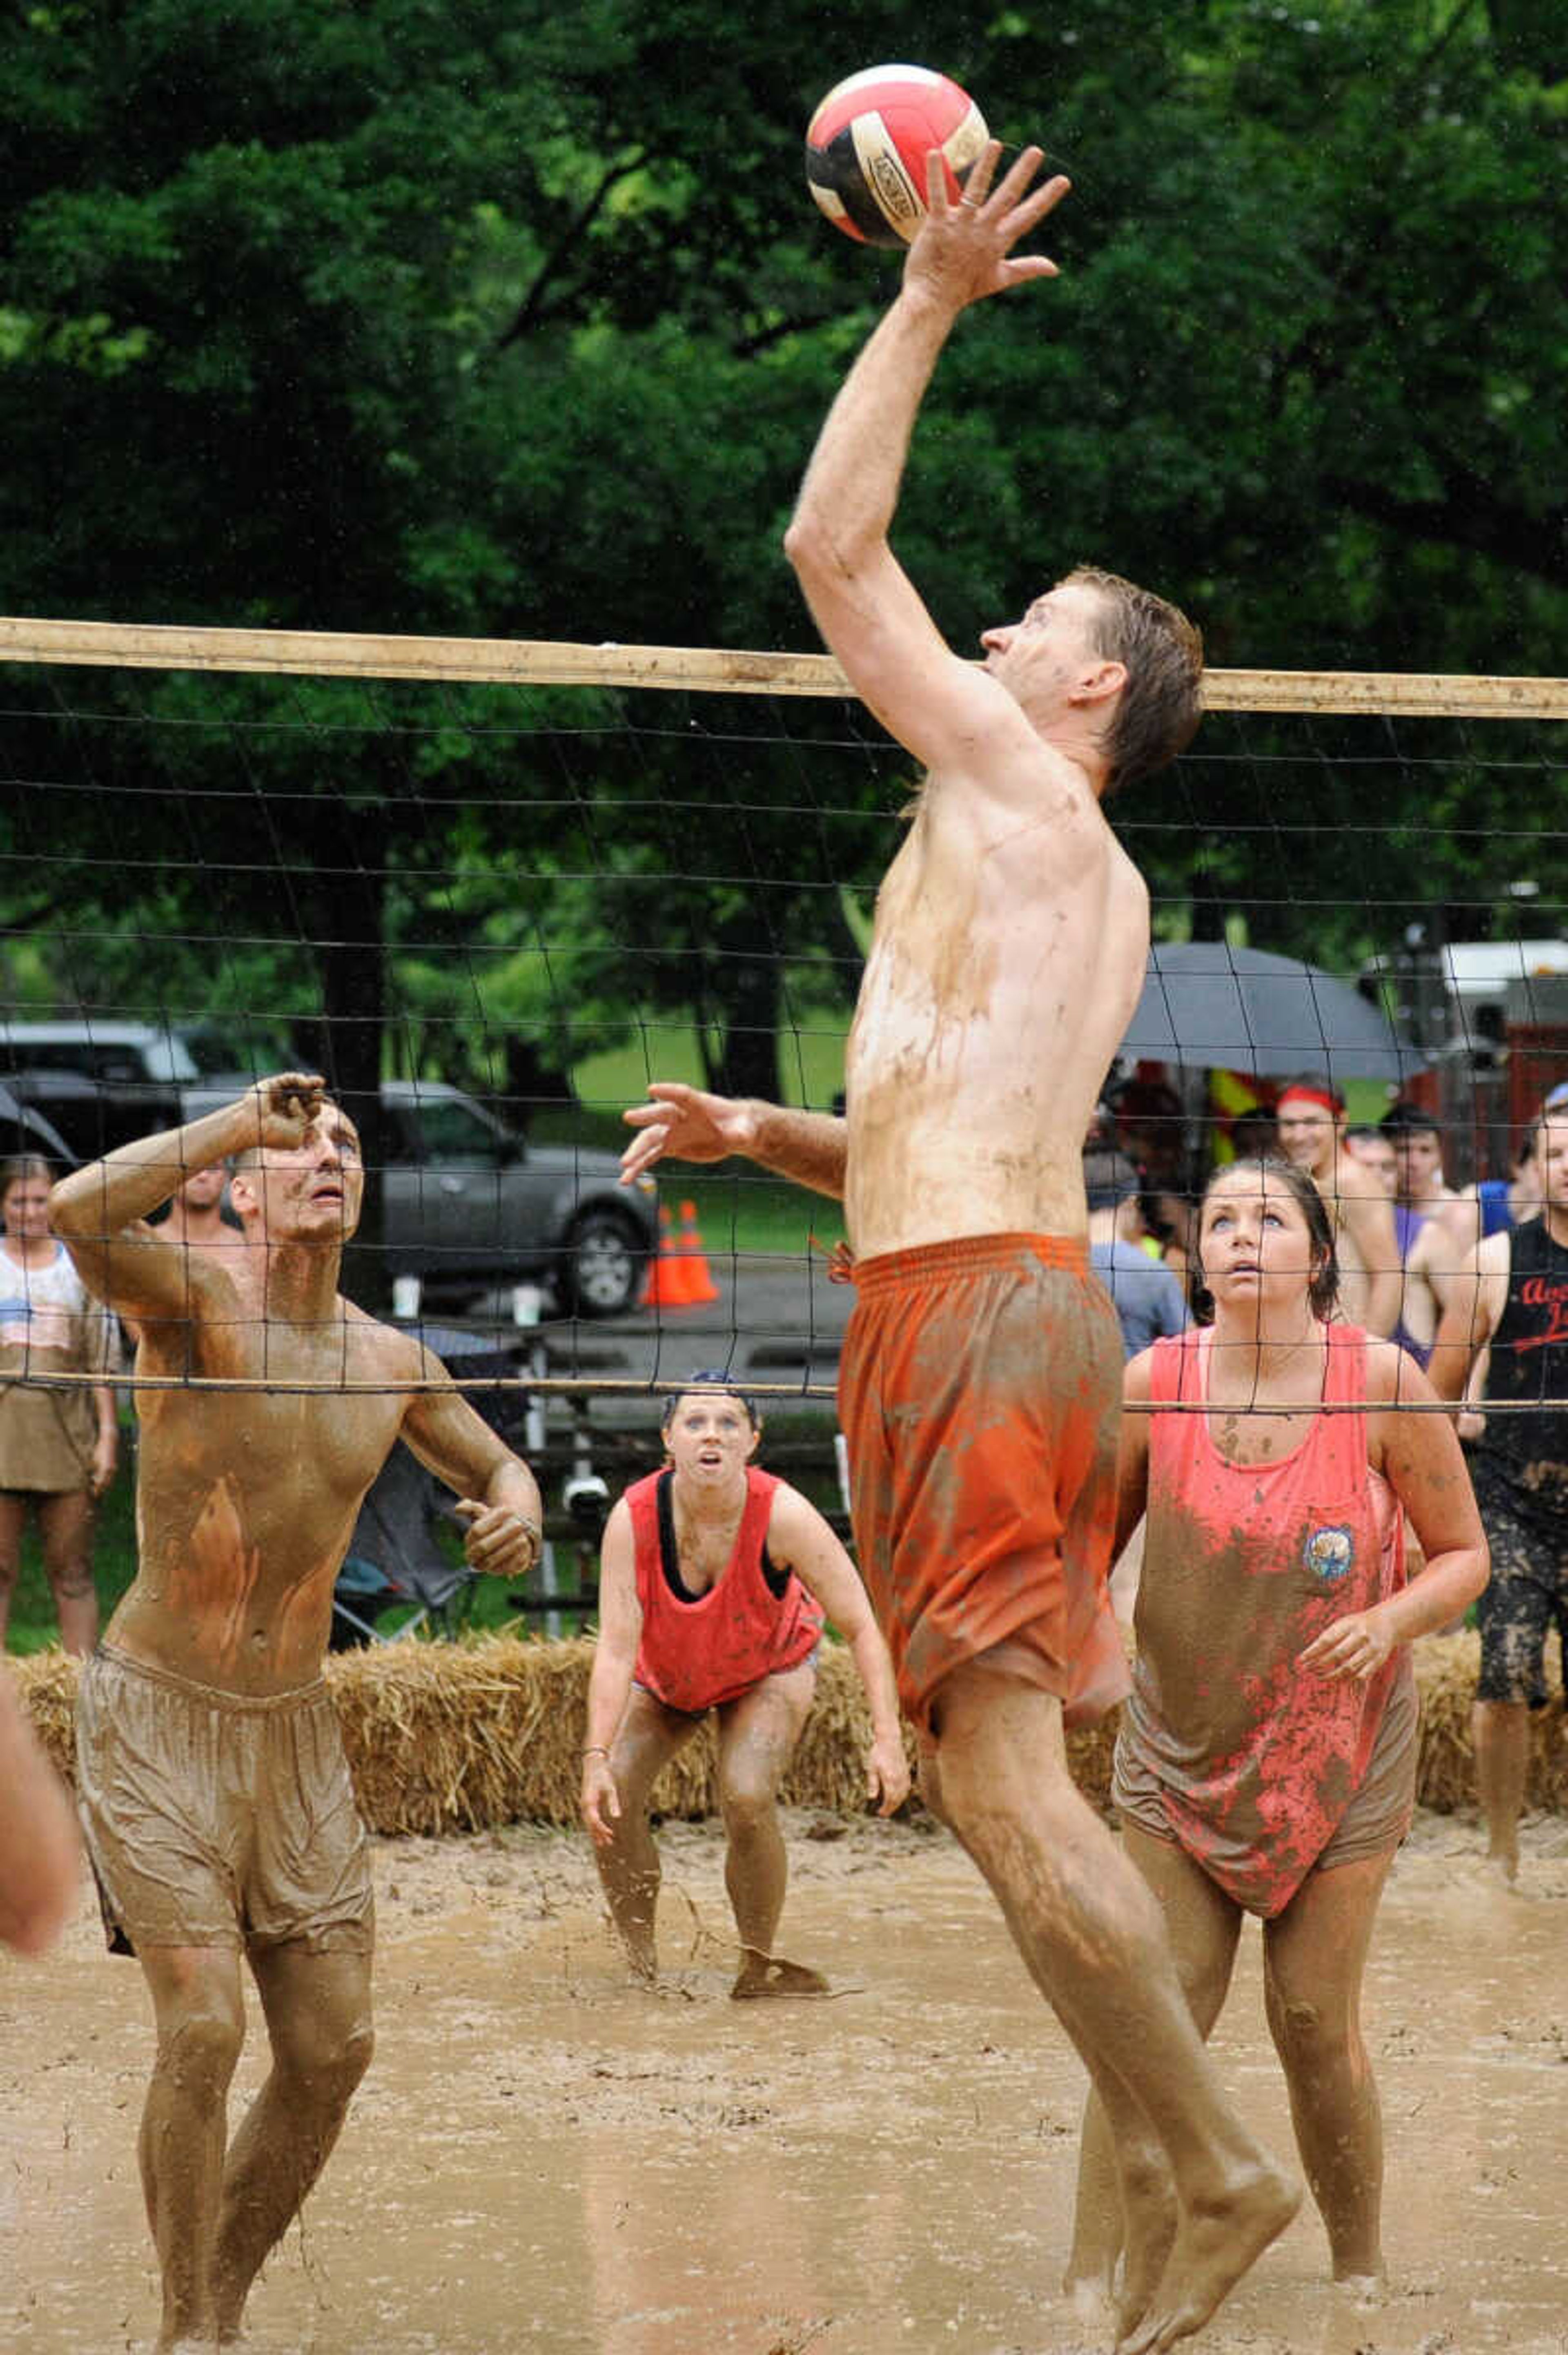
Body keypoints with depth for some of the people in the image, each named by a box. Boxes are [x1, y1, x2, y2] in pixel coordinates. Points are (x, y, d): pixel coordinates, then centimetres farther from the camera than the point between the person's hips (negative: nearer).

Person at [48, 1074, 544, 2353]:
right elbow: (79, 1215, -36)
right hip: (156, 1720, -5)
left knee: (333, 2045, 3)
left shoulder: (394, 1364, 2)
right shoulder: (197, 1298, -13)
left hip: (296, 1731, 5)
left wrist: (516, 1511, -3)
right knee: (203, 2024, -17)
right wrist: (240, 1118, -29)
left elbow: (496, 1463, 21)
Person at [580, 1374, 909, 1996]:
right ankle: (640, 1963, 4)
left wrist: (887, 1739, -40)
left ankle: (759, 1965, -4)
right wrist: (597, 1759, -44)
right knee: (609, 1804, -15)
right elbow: (616, 1648, -33)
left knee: (747, 1798, -24)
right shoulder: (633, 1519, -31)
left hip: (769, 1670, -2)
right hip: (663, 1677, 2)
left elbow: (861, 1627, -30)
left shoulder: (782, 1515, -34)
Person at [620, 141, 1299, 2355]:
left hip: (973, 1313, -10)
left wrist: (928, 301, 4)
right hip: (1025, 1285, 10)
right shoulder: (1102, 895, 26)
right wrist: (757, 1133, 23)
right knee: (1018, 1789, 9)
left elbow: (834, 546, -2)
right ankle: (1165, 2159, 8)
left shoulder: (1015, 776, 0)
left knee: (1004, 1784, -13)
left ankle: (1212, 2167, -12)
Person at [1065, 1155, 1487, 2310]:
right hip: (1182, 1752, 1)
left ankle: (1362, 2275, 20)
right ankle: (1091, 2283, -2)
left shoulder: (1381, 1381, -10)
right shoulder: (1152, 1384, -7)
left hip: (1340, 1758, -1)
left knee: (1317, 2026, 1)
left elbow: (1465, 1553, -2)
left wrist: (1393, 1618, -20)